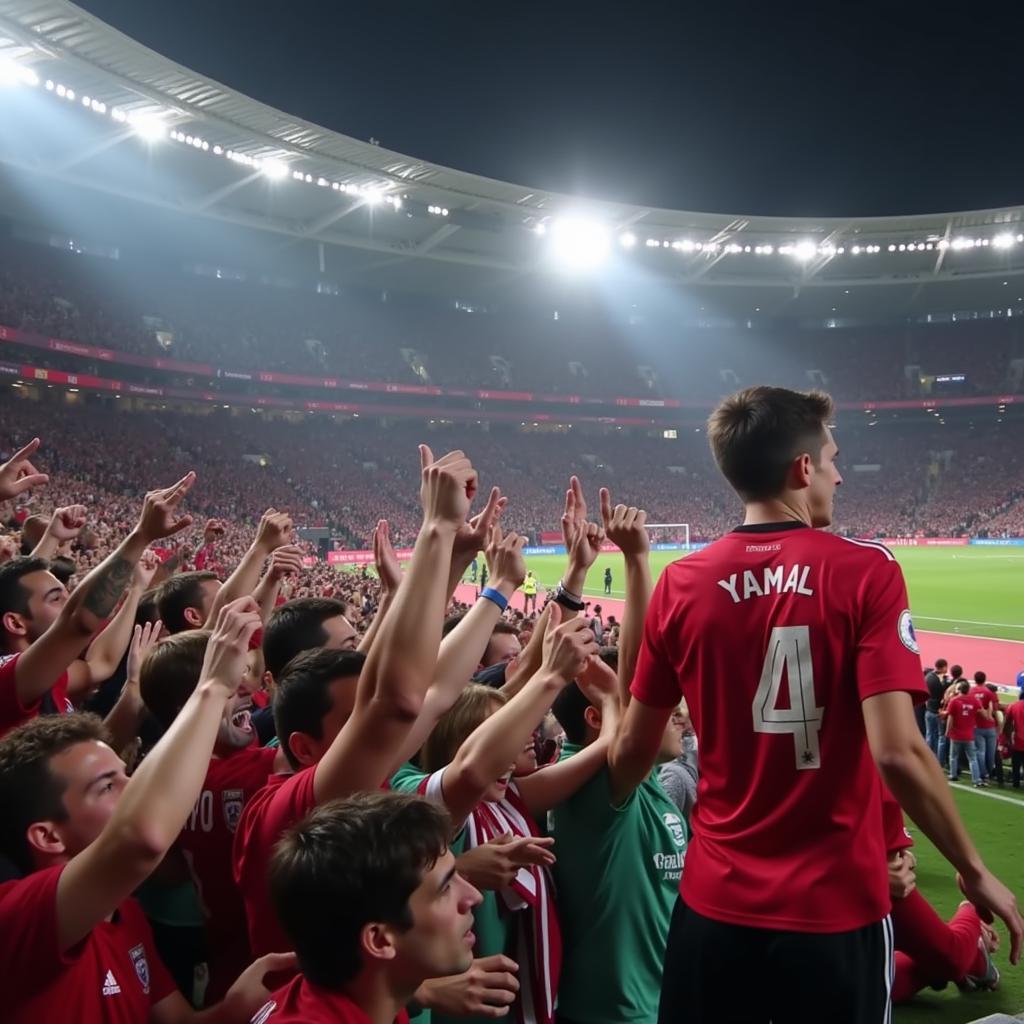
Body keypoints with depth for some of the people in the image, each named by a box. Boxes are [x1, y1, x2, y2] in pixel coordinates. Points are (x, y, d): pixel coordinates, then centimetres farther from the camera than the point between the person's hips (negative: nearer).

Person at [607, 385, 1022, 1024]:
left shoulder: (682, 584, -4)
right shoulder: (865, 571, -13)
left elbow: (633, 751, 1)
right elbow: (896, 752, -19)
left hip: (716, 903, 3)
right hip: (835, 908, -2)